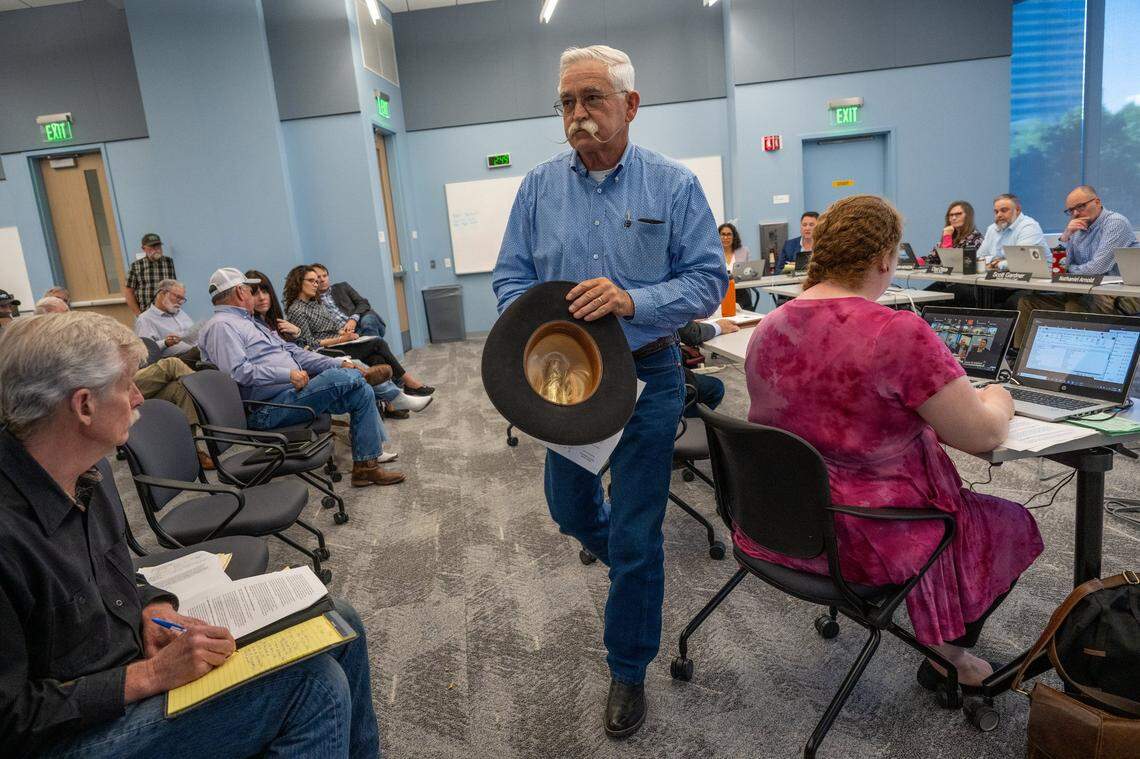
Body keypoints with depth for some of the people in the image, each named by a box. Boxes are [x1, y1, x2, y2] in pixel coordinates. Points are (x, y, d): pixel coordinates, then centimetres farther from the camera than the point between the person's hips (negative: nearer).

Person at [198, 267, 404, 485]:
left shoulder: (248, 322, 24)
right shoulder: (221, 325, -7)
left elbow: (291, 350, 21)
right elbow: (239, 371, -22)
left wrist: (338, 364, 11)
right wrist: (288, 374, -22)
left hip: (293, 390, 10)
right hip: (270, 408, -10)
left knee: (361, 393, 0)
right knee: (340, 378, -26)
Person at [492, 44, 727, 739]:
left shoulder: (673, 185, -6)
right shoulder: (540, 185, 1)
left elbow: (709, 280, -10)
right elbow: (511, 278, 2)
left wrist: (633, 301, -27)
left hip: (646, 376, -3)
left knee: (636, 539, 4)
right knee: (569, 507, 21)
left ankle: (629, 673, 27)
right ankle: (627, 559, 57)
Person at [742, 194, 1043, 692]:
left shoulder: (769, 327, -4)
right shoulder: (899, 333, -25)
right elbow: (983, 436, -16)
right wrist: (996, 400, 6)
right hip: (870, 543, -7)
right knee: (1012, 526, 22)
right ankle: (946, 655, 33)